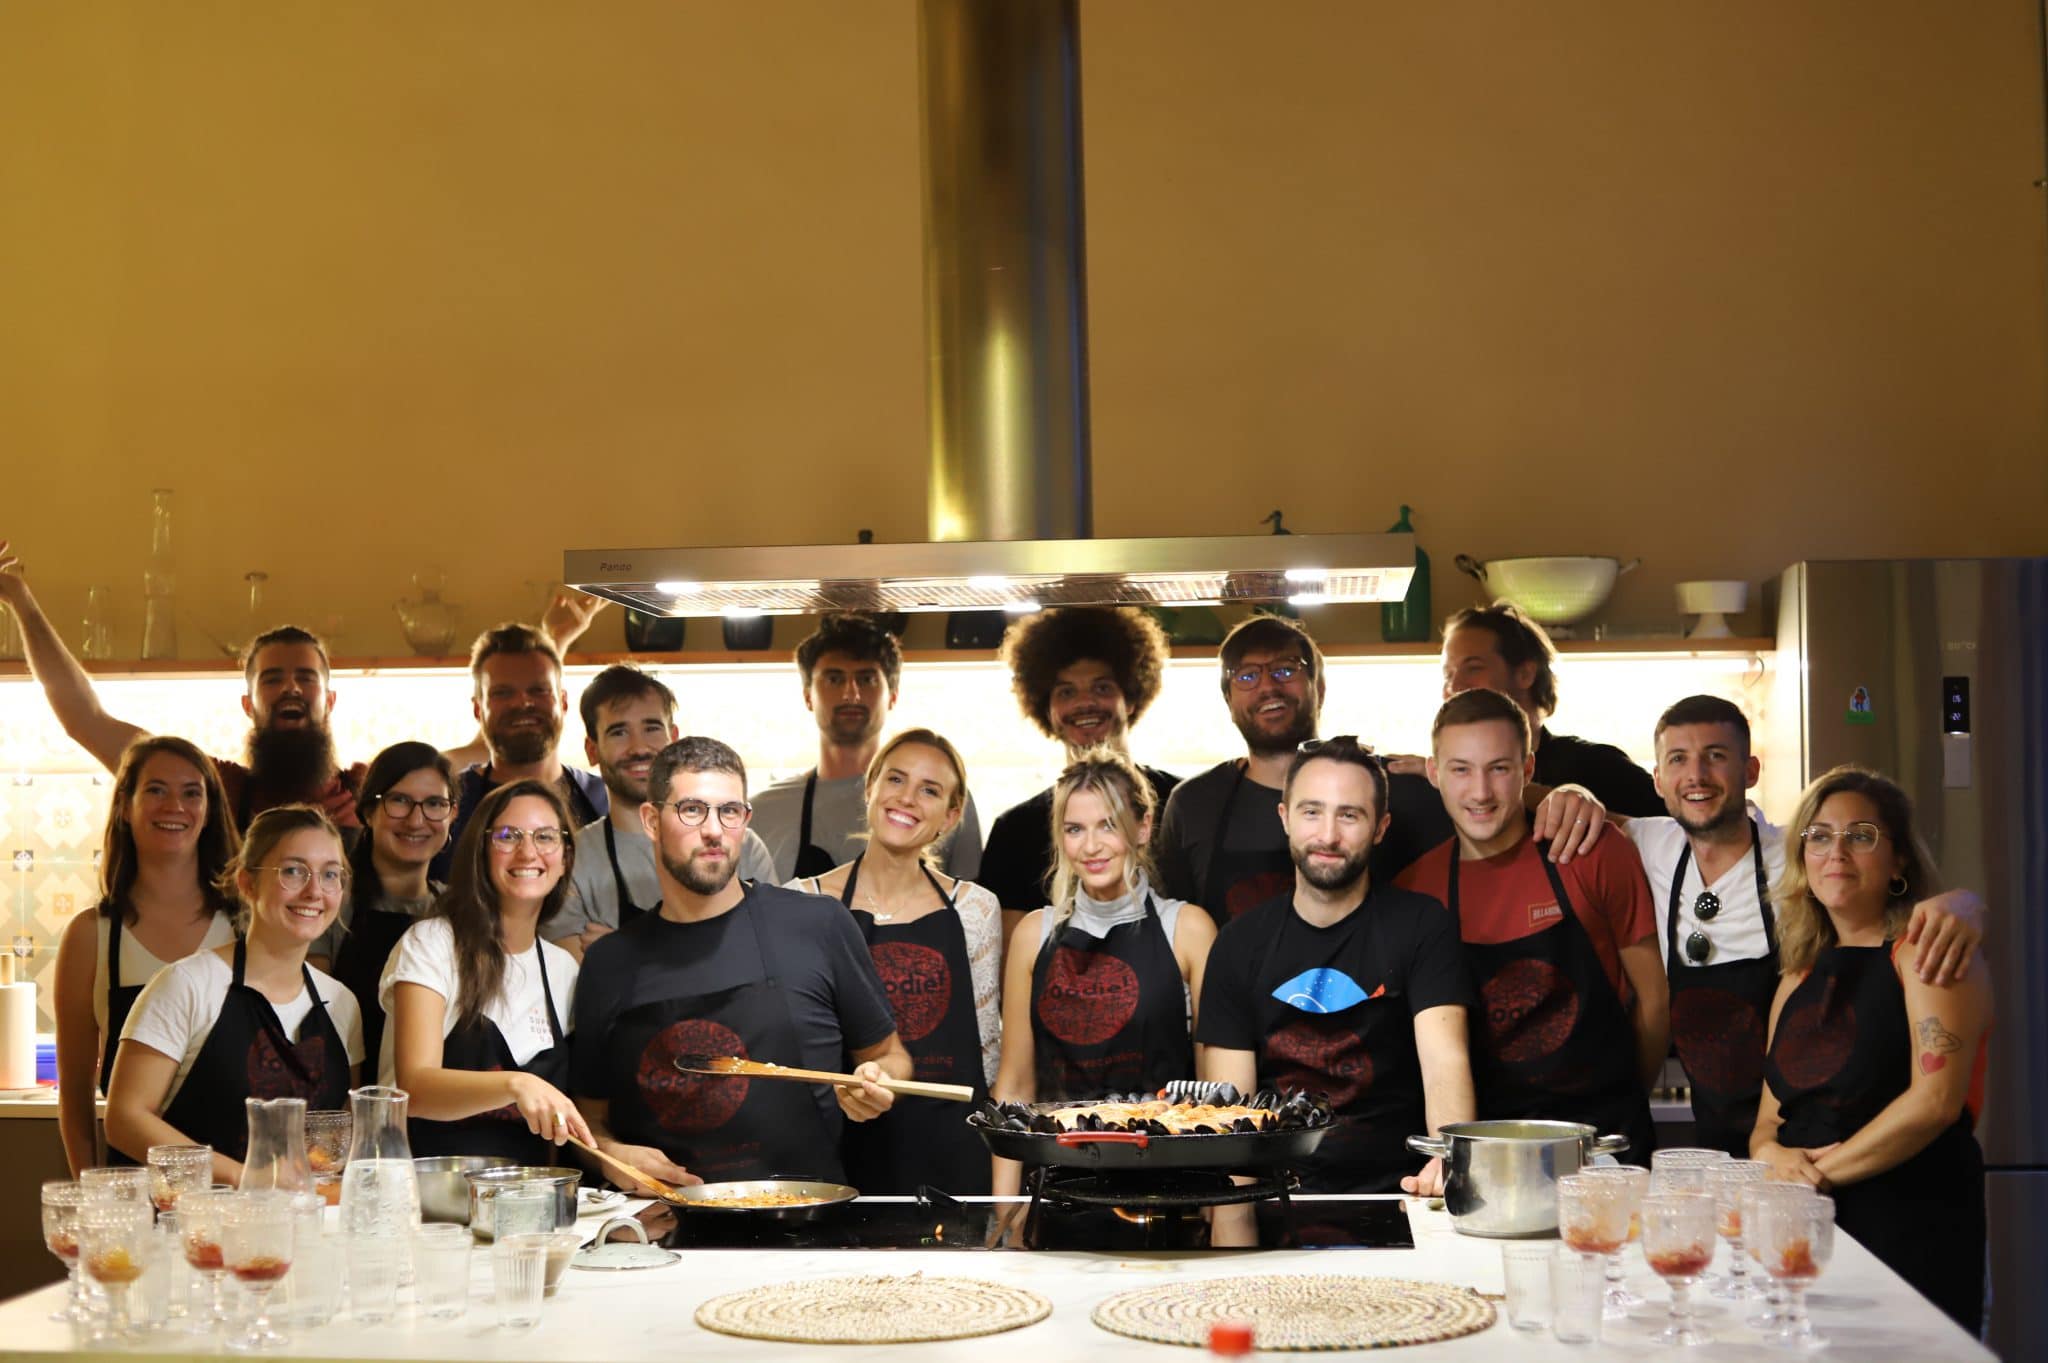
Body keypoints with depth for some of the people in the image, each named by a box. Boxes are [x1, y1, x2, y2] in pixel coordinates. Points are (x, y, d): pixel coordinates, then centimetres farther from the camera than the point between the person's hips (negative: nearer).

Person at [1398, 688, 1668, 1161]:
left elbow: (1652, 999, 7)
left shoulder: (1597, 854, -1)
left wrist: (1623, 1109, 8)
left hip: (1605, 1131, -1)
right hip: (1479, 1135, 2)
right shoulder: (1413, 886, 4)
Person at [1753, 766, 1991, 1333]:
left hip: (1910, 1234, -5)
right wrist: (1772, 1154, -4)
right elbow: (1768, 1120, 19)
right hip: (1806, 1233, 5)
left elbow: (1936, 1099, -15)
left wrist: (1822, 1169, -11)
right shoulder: (1798, 983, 18)